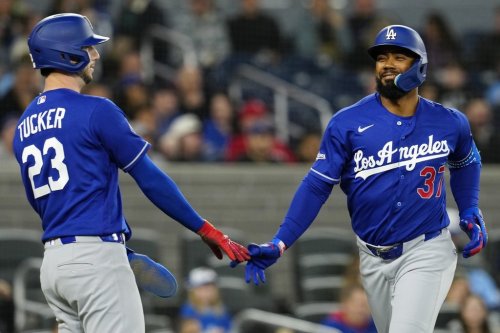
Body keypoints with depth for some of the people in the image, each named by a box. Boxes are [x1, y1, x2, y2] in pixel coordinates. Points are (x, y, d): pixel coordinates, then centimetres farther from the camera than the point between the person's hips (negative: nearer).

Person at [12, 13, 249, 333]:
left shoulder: (25, 125, 14)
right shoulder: (96, 111, -9)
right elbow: (150, 178, -8)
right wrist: (204, 229, -1)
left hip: (52, 261, 8)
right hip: (96, 258, -8)